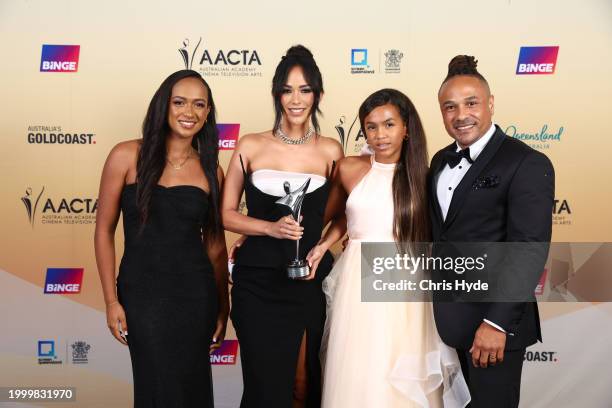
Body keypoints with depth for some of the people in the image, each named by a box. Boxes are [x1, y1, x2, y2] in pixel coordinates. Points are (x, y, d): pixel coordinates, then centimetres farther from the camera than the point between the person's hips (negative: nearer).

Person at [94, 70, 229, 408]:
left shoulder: (211, 170, 4)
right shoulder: (127, 156, -5)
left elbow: (215, 243, 9)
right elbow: (104, 230, -1)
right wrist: (111, 300, -4)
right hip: (142, 291, -2)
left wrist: (222, 307, 11)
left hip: (196, 292, 2)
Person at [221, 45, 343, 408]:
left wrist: (322, 252, -4)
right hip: (257, 285, -1)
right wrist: (271, 228, -13)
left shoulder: (331, 151, 2)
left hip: (312, 284, 1)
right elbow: (227, 214, 2)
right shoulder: (250, 146, 0)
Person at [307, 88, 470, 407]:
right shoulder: (349, 169, 1)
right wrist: (322, 245, 4)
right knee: (357, 375, 6)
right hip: (359, 284, 0)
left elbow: (427, 236, 6)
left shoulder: (421, 176, 2)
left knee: (404, 381, 7)